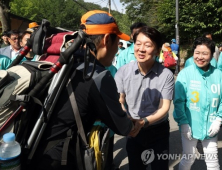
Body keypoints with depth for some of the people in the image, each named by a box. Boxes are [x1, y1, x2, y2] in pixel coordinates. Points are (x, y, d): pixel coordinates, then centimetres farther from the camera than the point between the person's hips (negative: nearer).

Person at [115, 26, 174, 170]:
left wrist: (143, 121, -34)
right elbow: (119, 102, -9)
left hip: (158, 131, -1)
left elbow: (164, 108, -17)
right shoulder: (123, 72, -13)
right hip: (133, 130, 2)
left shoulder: (166, 75, -16)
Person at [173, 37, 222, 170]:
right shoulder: (185, 74, -13)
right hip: (190, 126, -2)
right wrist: (183, 123, -14)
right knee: (188, 159, 16)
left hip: (210, 127, 2)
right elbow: (178, 101, -12)